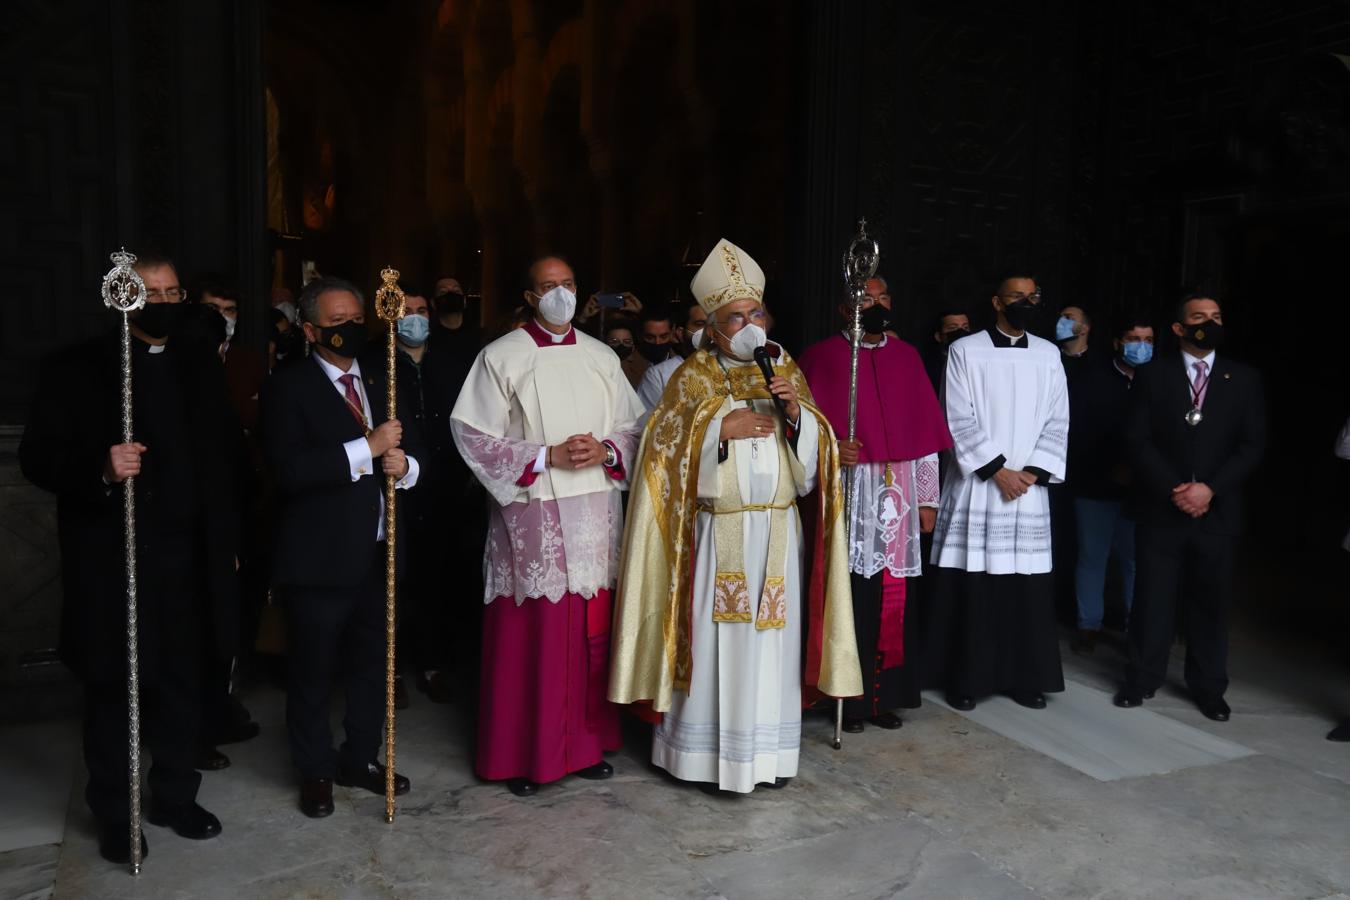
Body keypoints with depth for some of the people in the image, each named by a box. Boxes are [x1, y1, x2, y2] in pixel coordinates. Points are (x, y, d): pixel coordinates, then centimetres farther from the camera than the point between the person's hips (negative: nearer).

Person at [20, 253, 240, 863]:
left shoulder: (201, 366, 9)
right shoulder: (77, 369, -3)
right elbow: (36, 458, -6)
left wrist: (225, 542, 7)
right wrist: (100, 471, -25)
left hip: (186, 555, 3)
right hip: (110, 558, -3)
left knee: (181, 682, 12)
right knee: (112, 689, 9)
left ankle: (175, 796, 28)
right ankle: (114, 814, 25)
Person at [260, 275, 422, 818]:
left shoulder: (381, 381, 11)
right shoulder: (288, 388, -7)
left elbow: (410, 448, 13)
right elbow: (289, 470, -20)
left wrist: (404, 463, -11)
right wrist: (368, 449, -24)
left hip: (379, 553, 6)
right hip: (320, 557, -5)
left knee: (373, 664, 16)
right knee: (313, 671, 10)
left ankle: (360, 758, 35)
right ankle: (316, 771, 28)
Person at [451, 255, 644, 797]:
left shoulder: (601, 357, 10)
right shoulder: (501, 357, -2)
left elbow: (633, 426, 13)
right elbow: (473, 435, -6)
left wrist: (605, 451, -8)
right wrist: (548, 456, -13)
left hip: (596, 516, 4)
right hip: (531, 517, -4)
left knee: (591, 633, 10)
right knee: (530, 635, 1)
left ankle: (586, 742, 25)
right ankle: (522, 755, 16)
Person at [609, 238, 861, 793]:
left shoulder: (786, 369, 9)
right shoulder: (693, 377, 0)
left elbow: (813, 460, 6)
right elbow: (668, 452, -6)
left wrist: (796, 409, -12)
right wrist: (722, 427, -17)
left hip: (778, 533, 3)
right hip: (717, 535, -3)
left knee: (773, 639, 9)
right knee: (717, 640, 1)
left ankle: (770, 750, 23)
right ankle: (714, 755, 15)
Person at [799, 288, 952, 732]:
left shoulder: (906, 357, 14)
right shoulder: (822, 357, 3)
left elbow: (924, 431, 13)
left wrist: (927, 497, 9)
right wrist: (831, 449, -21)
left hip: (900, 495, 4)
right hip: (848, 494, -3)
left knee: (895, 598, 5)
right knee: (851, 598, -4)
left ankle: (886, 696, 18)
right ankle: (848, 700, 9)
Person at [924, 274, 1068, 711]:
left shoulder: (1048, 355, 10)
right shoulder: (965, 351, -1)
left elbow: (1058, 422, 7)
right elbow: (959, 420, -6)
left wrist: (1032, 473, -6)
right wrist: (997, 470, -11)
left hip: (1029, 488, 3)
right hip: (976, 486, -3)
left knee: (1029, 587, 4)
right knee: (970, 585, -1)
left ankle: (1026, 678, 17)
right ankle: (965, 678, 11)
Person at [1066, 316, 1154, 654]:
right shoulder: (1091, 380, 0)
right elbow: (1074, 430, -7)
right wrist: (1109, 468, -13)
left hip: (1140, 489, 1)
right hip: (1095, 486, -1)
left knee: (1136, 558, 4)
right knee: (1092, 557, 7)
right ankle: (1089, 625, 18)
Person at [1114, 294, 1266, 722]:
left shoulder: (1244, 378, 6)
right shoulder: (1152, 375, 3)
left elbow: (1253, 445, 0)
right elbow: (1139, 441, -3)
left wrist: (1209, 488, -12)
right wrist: (1173, 489, -13)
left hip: (1218, 511, 1)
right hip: (1161, 509, -1)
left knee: (1211, 602, 8)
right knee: (1152, 598, 5)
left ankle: (1208, 687, 20)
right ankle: (1143, 678, 18)